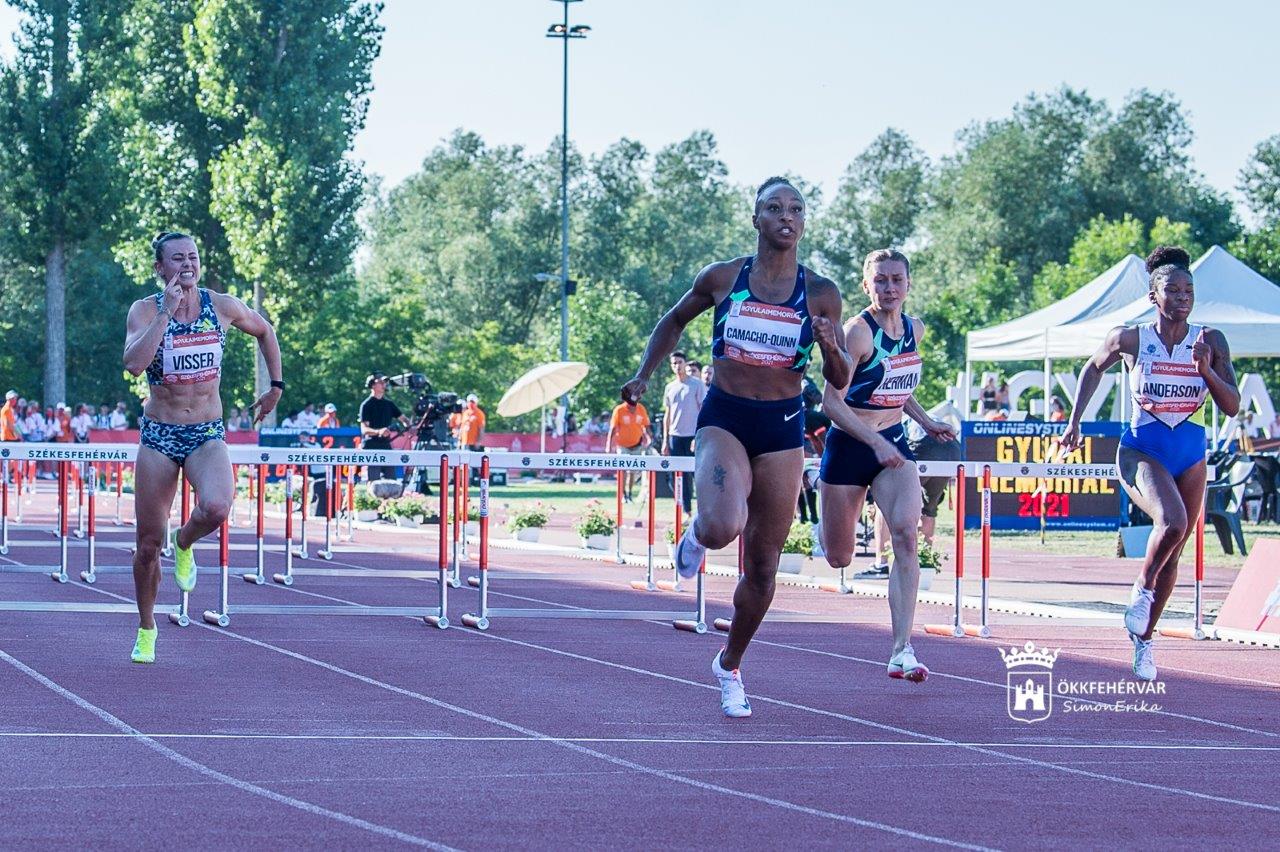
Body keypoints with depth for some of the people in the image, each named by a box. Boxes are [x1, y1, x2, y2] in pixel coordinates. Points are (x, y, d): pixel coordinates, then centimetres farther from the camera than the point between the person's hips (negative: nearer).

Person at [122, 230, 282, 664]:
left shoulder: (223, 306, -2)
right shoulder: (146, 310, -8)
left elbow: (264, 331, 19)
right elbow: (134, 363, -26)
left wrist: (276, 386, 18)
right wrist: (166, 313, -26)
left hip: (208, 436, 0)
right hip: (158, 436, 0)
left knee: (216, 508, -31)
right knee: (148, 544, 4)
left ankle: (184, 544, 5)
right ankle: (146, 629, 26)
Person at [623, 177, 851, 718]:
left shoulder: (820, 295, 0)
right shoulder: (722, 279, -1)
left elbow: (840, 381, 3)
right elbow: (674, 321, 17)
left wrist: (831, 348, -18)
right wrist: (644, 376, 8)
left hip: (783, 428, 2)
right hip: (723, 418, -2)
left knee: (762, 565, 7)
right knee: (723, 527, -30)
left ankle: (729, 667, 28)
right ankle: (699, 531, 8)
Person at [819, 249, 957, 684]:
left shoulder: (914, 330, 4)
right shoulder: (858, 331, -17)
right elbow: (832, 400, -20)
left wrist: (926, 421, 9)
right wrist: (875, 442, -28)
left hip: (894, 444, 4)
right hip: (848, 446, -4)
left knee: (906, 533, -20)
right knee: (839, 559, 8)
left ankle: (902, 651, -22)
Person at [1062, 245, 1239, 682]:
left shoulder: (1210, 341, -4)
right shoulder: (1131, 340, -8)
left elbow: (1232, 407, -5)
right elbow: (1093, 368, 12)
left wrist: (1206, 369, -20)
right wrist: (1074, 420, 8)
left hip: (1190, 454, 4)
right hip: (1142, 450, -4)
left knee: (1172, 552, 10)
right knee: (1171, 522, -31)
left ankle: (1143, 639, 27)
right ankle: (1141, 590, -4)